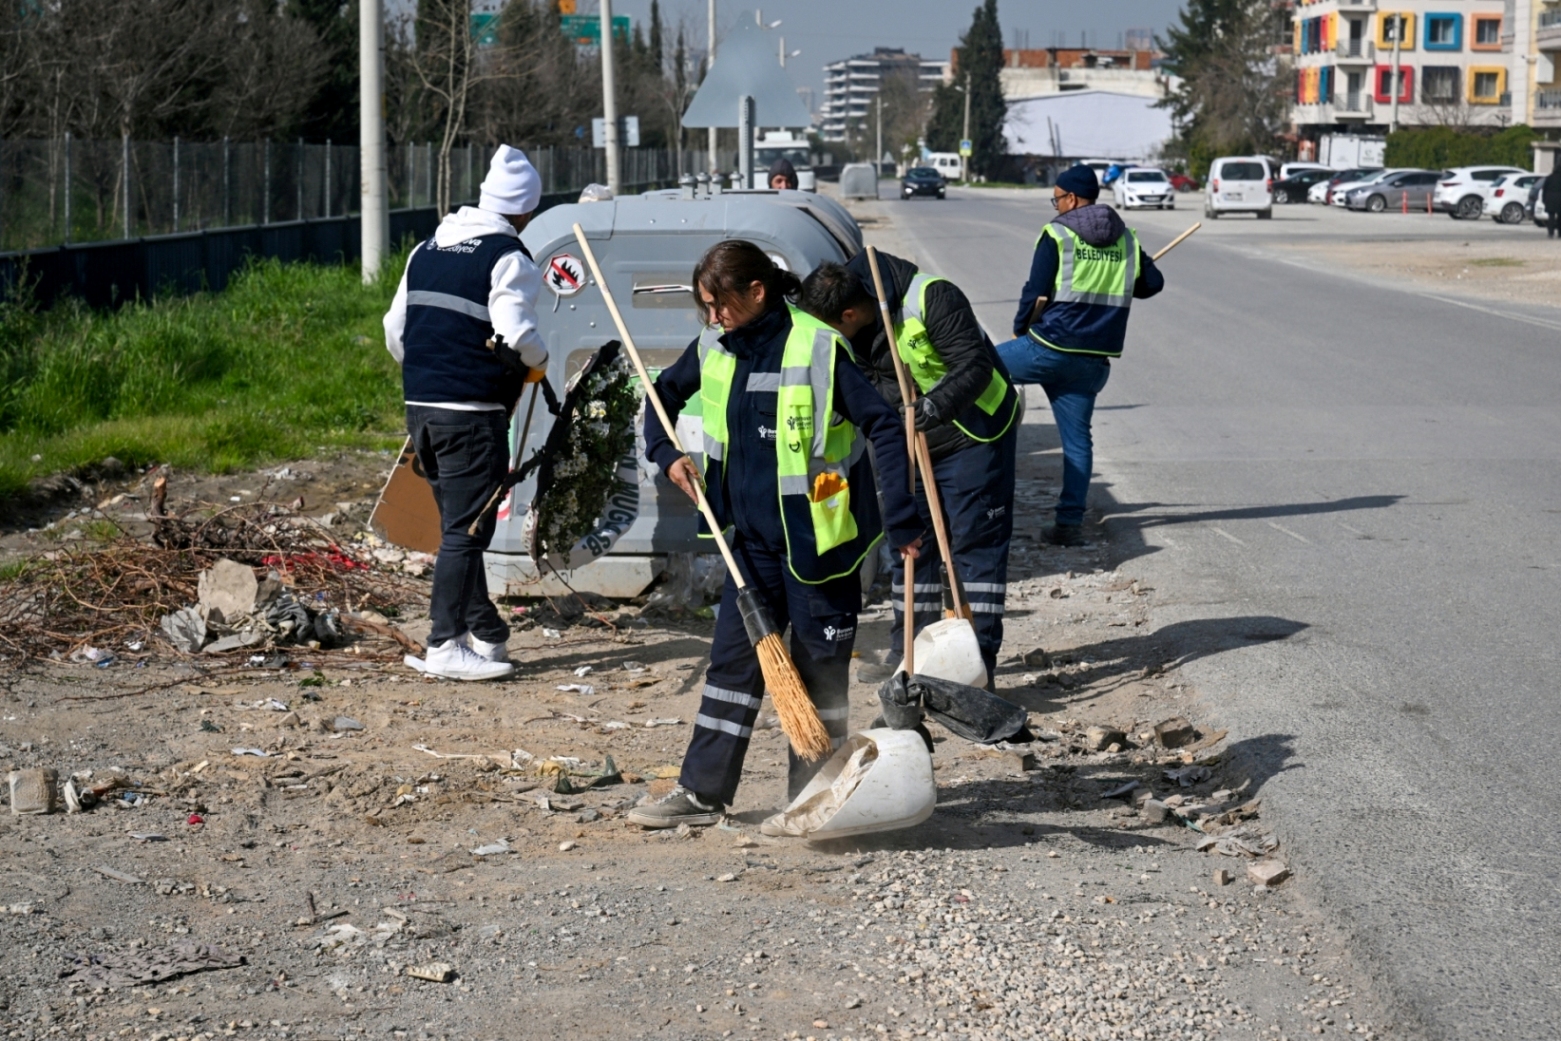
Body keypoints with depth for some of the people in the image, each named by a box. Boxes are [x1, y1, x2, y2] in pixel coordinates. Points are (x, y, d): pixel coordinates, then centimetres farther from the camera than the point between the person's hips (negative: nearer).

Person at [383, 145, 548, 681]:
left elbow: (395, 327, 16)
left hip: (421, 408, 8)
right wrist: (539, 361, 1)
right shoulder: (508, 258, -10)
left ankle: (484, 630, 22)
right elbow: (515, 334, -20)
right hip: (473, 413, -8)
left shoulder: (428, 249, 14)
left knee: (458, 522, 15)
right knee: (466, 529, -3)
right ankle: (446, 646, -3)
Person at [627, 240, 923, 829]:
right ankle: (702, 792, 14)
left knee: (818, 666, 4)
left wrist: (901, 521, -20)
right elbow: (666, 393, 22)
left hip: (818, 536, -6)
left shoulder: (817, 349, -17)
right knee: (733, 657, 8)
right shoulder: (714, 349, 3)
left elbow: (884, 428, -16)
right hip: (753, 536, 6)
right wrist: (665, 453, 4)